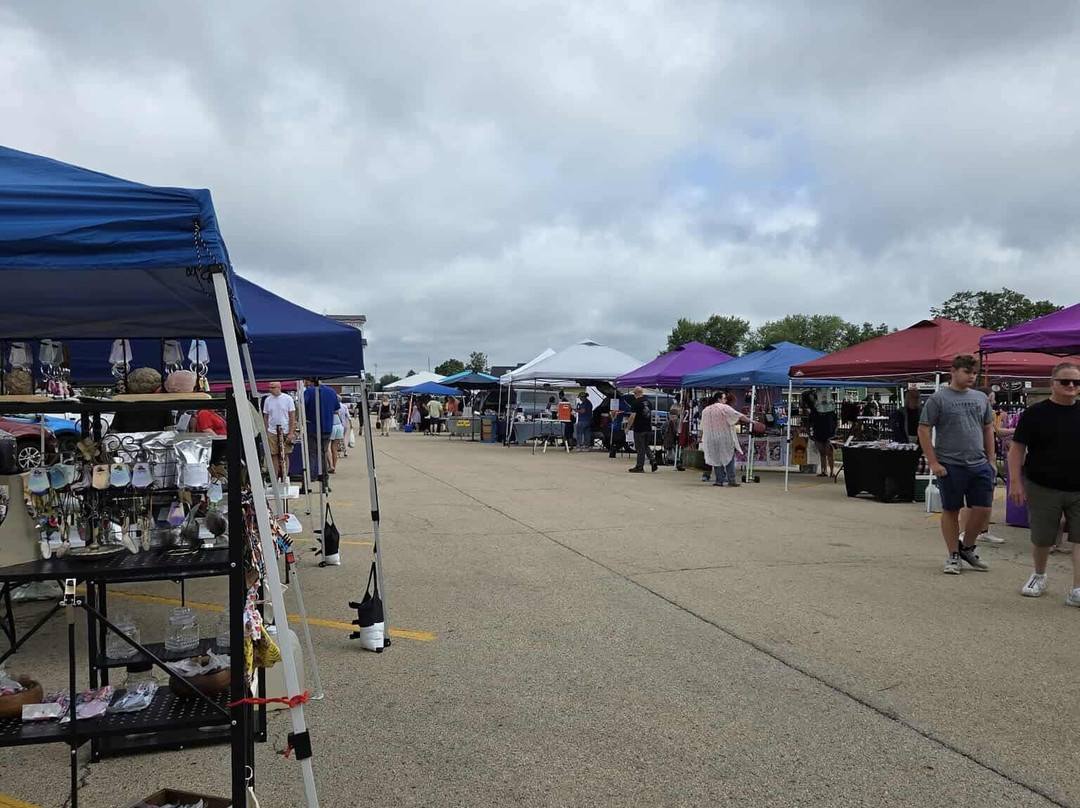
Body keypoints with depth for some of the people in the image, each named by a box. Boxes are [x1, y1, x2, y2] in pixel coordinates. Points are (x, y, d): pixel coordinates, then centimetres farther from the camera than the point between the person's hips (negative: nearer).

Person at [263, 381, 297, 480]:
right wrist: (265, 433, 6)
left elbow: (292, 417, -2)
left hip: (285, 432, -2)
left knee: (285, 457, 3)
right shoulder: (267, 400, 5)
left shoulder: (287, 399, -2)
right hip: (272, 432, 2)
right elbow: (265, 417, 11)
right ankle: (275, 480, 6)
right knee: (274, 456, 1)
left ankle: (285, 479, 10)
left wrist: (291, 433, -7)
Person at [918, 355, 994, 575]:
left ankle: (967, 547, 26)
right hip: (951, 466, -4)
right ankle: (953, 556, 17)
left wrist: (991, 460, 12)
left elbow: (988, 429, 18)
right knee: (951, 511, 5)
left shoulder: (981, 398, 10)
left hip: (980, 465, 5)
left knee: (983, 509, 4)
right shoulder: (938, 398, -5)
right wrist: (933, 463, -11)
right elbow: (923, 431, -7)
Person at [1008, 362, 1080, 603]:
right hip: (1043, 489, -2)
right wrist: (1015, 482, -12)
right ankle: (1039, 576, 35)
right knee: (1041, 539, 10)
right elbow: (1017, 449, -5)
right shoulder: (1036, 414, -3)